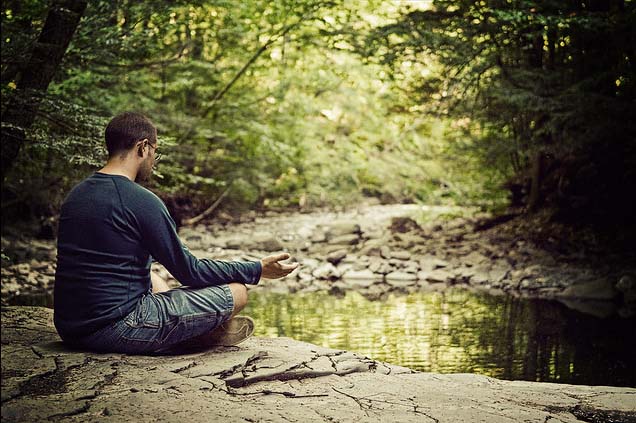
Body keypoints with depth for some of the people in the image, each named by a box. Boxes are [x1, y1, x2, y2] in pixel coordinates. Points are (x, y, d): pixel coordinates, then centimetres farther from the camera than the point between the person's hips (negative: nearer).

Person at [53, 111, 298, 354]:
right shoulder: (142, 202, -15)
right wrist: (257, 270, 1)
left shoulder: (76, 194, 9)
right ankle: (204, 332, 26)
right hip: (117, 330, -9)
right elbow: (190, 271, -9)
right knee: (235, 292, -3)